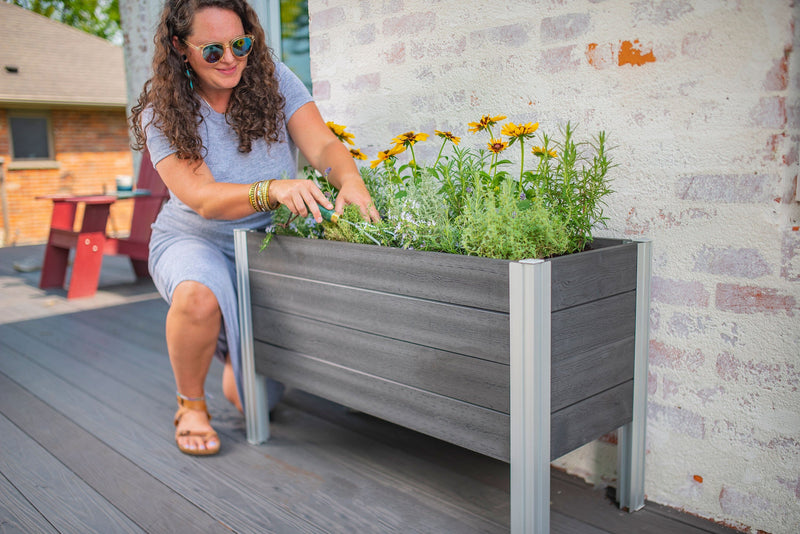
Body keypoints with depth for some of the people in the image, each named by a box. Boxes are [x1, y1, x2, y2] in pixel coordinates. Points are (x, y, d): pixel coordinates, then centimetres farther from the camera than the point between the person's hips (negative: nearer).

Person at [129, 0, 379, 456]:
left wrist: (351, 180, -41)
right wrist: (274, 190, -47)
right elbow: (202, 197, -28)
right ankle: (191, 404, -9)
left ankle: (236, 368, 34)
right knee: (199, 296, -40)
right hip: (196, 241, -1)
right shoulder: (162, 114, -14)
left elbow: (323, 145, -18)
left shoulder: (272, 79, -8)